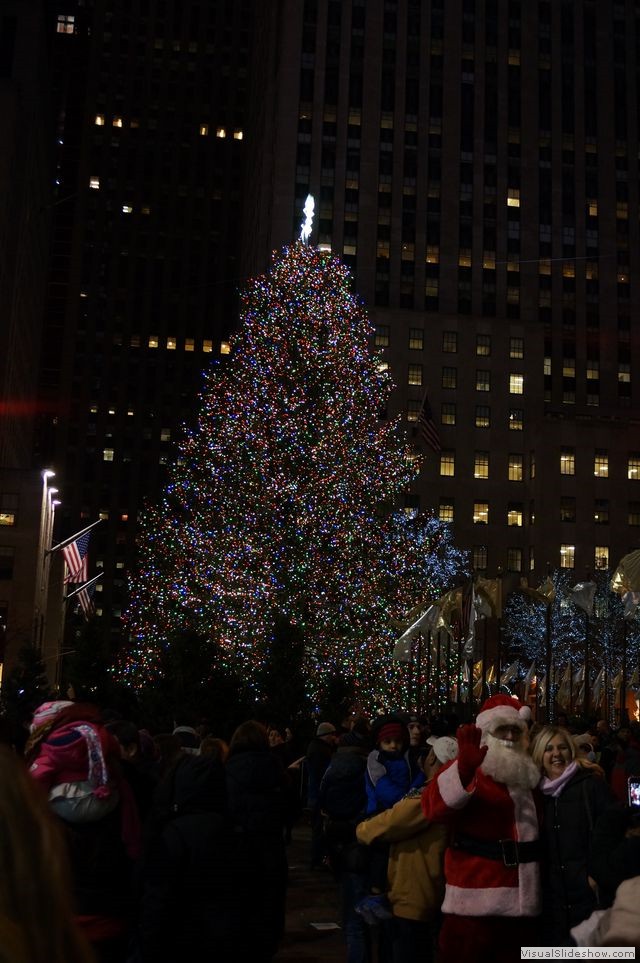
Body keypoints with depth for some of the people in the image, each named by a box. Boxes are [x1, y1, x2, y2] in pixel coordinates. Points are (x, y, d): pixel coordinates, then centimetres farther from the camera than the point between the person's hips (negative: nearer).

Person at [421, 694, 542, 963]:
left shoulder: (526, 774, 15)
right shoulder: (467, 770, -7)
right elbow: (434, 807, -30)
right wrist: (465, 767, -45)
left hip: (521, 901, 7)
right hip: (475, 902, -7)